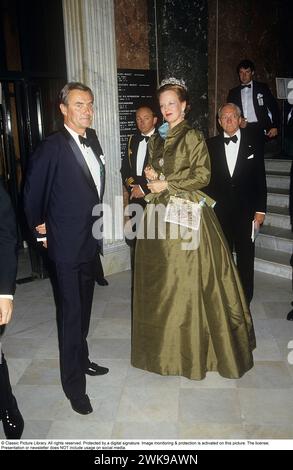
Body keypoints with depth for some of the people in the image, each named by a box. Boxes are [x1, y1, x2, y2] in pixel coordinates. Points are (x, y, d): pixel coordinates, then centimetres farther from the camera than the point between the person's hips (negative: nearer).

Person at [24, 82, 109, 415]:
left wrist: (97, 226, 14)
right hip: (66, 244, -7)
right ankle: (74, 383, 18)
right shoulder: (52, 146, -17)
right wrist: (39, 225, 3)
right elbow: (32, 191, -7)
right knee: (70, 313, 2)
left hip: (91, 240, 7)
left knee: (83, 309, 20)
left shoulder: (93, 139, 5)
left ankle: (81, 360, 40)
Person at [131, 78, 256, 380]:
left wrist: (167, 184, -12)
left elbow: (202, 176, -9)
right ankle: (162, 340, 24)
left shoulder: (193, 137, -4)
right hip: (159, 212, 6)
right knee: (159, 277, 8)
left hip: (185, 212, -6)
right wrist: (150, 175, 1)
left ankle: (190, 346, 12)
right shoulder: (156, 139, 15)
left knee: (186, 276, -3)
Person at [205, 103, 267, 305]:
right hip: (219, 210, 1)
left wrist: (260, 210, -2)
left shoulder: (252, 144, 2)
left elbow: (260, 180, 2)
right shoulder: (211, 145, 5)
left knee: (246, 256, 7)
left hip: (245, 210, -1)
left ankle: (245, 300, 21)